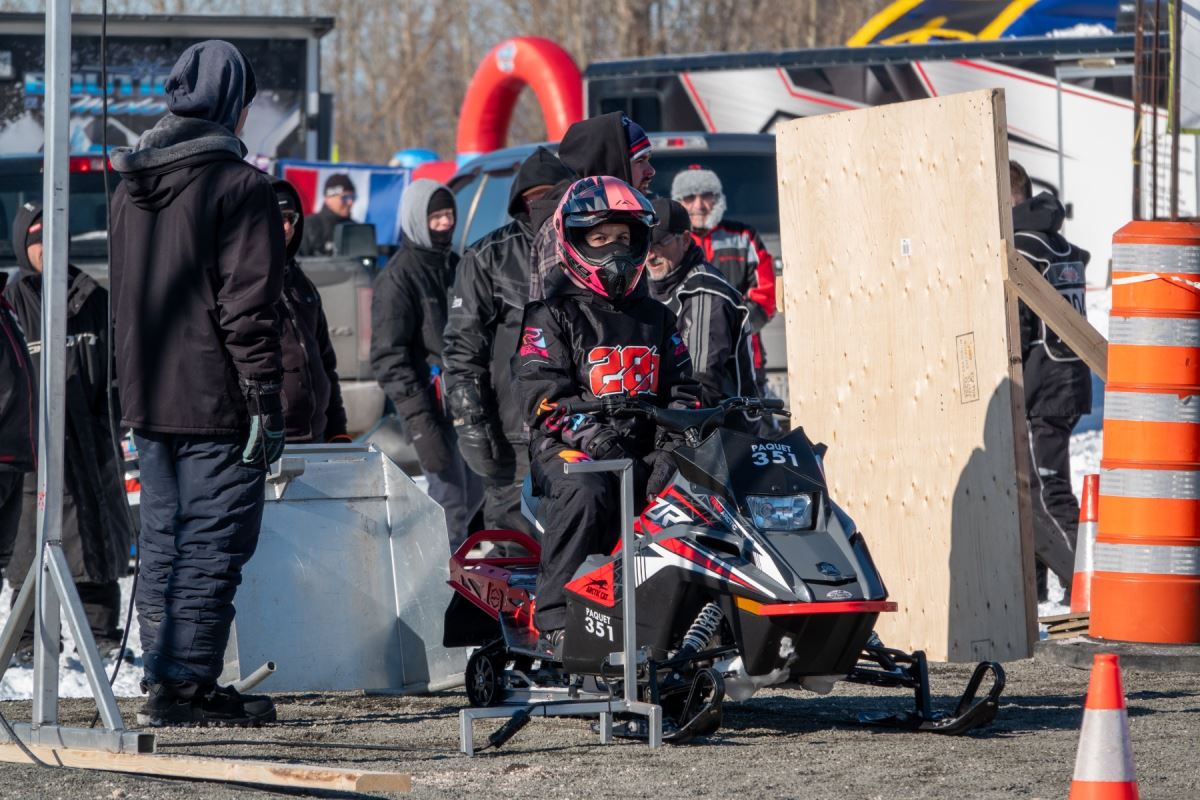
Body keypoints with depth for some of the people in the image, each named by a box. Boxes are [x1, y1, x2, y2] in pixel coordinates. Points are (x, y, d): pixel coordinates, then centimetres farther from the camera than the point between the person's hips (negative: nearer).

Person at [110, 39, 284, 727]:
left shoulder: (132, 187, 13)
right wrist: (267, 398, -13)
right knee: (213, 541, -4)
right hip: (216, 403, -8)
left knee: (164, 537, 13)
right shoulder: (239, 186, -11)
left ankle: (162, 678, 15)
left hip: (149, 400, 8)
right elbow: (248, 304, -15)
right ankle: (188, 683, -6)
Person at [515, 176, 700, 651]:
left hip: (646, 452, 4)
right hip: (566, 451, -4)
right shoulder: (552, 315, 7)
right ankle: (555, 618, -33)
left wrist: (673, 442, -3)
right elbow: (542, 396, -6)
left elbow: (682, 389, 19)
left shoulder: (656, 318, 23)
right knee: (587, 493, -38)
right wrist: (590, 433, -23)